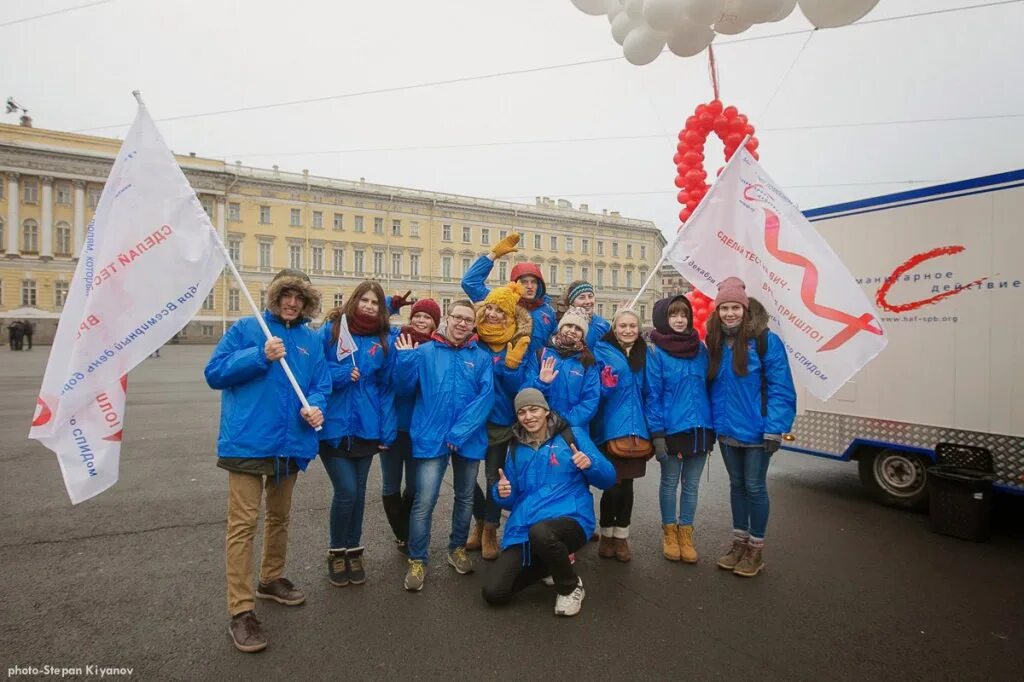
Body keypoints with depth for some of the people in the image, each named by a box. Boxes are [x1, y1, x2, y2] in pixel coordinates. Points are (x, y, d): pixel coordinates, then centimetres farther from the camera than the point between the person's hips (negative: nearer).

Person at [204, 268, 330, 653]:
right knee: (243, 523, -4)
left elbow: (320, 385, 6)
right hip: (248, 441, -4)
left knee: (279, 517, 20)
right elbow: (214, 373, -7)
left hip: (290, 443, 5)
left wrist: (315, 406, -16)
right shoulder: (246, 328, -2)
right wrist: (260, 356, -19)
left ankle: (272, 579, 40)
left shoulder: (311, 340, 7)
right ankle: (241, 611, 5)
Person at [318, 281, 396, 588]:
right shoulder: (331, 329, -3)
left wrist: (387, 431, -1)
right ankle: (336, 551, 20)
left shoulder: (384, 340, 4)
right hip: (334, 425, -3)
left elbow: (387, 387, 5)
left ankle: (353, 551, 31)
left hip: (366, 427, 3)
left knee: (358, 491, 12)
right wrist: (341, 375, -17)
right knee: (346, 491, -5)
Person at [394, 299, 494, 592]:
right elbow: (404, 387, -4)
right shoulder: (425, 351, 0)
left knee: (465, 498, 17)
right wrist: (405, 359, -21)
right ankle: (417, 561, 15)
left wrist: (459, 432, -17)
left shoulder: (481, 357, 0)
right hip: (432, 438, -2)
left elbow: (485, 398, -9)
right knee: (424, 502, -4)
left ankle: (457, 549, 38)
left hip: (469, 439, 2)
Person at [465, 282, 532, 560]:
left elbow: (516, 387, -10)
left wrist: (512, 364, -25)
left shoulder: (516, 344, -7)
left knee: (494, 477, 8)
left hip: (500, 421, -1)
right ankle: (480, 521, 36)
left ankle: (490, 531, 29)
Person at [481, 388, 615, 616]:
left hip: (570, 519, -4)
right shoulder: (515, 447, 13)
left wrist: (590, 464, -20)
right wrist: (502, 493, -5)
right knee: (493, 592, -9)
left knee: (540, 532, -39)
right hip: (523, 531, 5)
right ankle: (551, 565, 17)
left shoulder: (572, 435, 2)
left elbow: (608, 478, 1)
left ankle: (571, 587, -7)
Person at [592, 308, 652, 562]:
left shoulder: (644, 354, 10)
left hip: (635, 428, 4)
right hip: (610, 429, -4)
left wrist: (651, 428, 9)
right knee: (613, 485, 0)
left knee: (627, 485, 10)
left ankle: (621, 537, 26)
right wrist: (606, 385, -23)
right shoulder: (602, 351, -4)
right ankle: (607, 535, 21)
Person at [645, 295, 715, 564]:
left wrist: (713, 427, 7)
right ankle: (669, 532, 28)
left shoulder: (700, 349, 4)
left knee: (691, 484, 14)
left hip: (700, 428, 4)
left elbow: (709, 387, 9)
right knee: (670, 483, 12)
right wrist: (656, 433, -14)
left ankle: (686, 532, 29)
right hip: (671, 429, -3)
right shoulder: (655, 352, -9)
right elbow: (652, 395, -11)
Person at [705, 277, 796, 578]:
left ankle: (756, 549, 24)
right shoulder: (715, 343, 3)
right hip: (727, 430, 5)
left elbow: (780, 388, -14)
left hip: (756, 430, -5)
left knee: (755, 488, 7)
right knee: (737, 485, 17)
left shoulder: (766, 341, -13)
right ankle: (739, 543, 31)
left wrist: (774, 429, -18)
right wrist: (712, 423, 5)